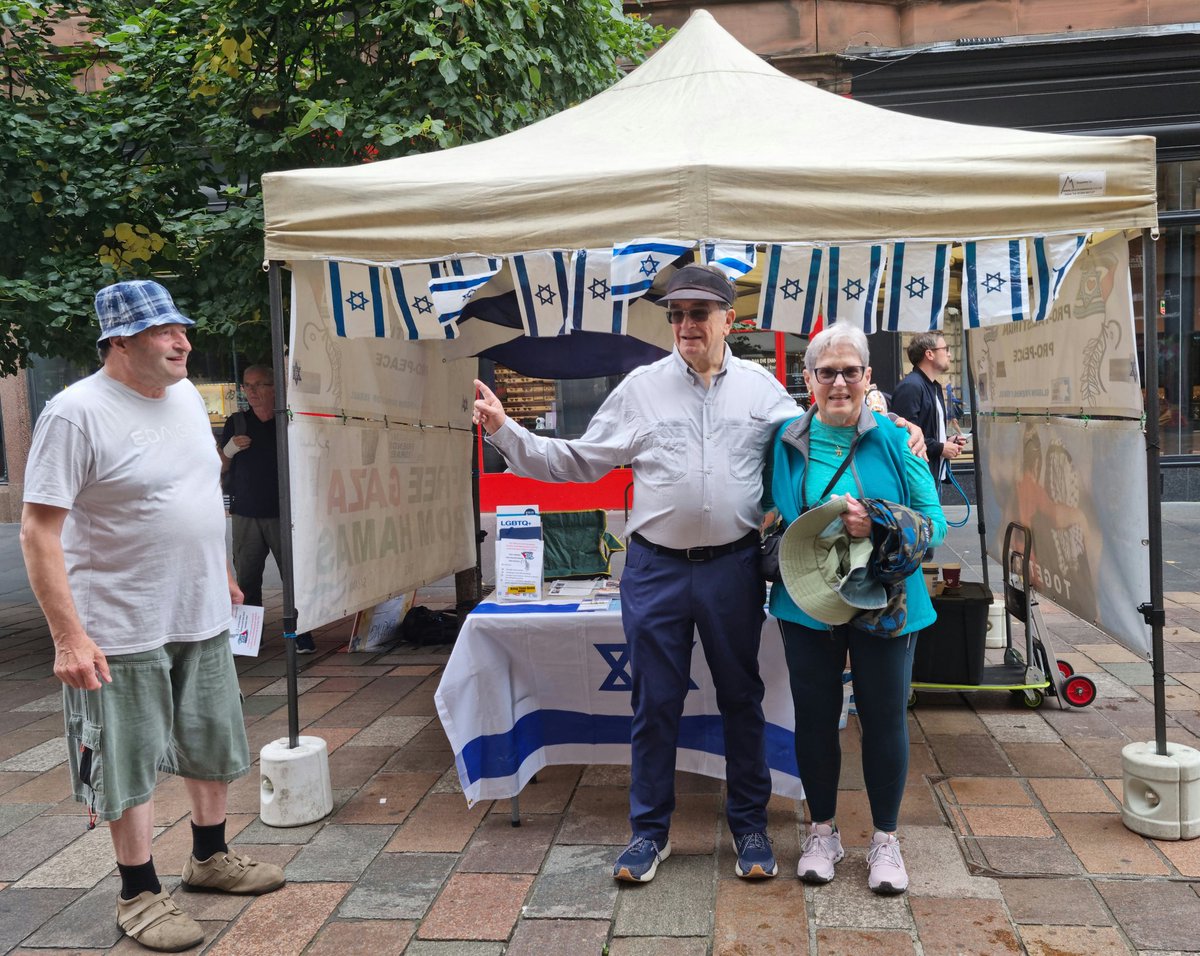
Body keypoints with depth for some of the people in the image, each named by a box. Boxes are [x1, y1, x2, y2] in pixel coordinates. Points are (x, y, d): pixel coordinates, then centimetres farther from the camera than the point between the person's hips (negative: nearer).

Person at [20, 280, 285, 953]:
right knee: (130, 764, 7)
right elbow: (39, 530, -18)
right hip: (123, 631, -7)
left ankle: (211, 858, 39)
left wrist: (222, 571, 20)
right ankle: (140, 895, 24)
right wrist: (68, 636, -22)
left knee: (216, 745, 19)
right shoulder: (77, 412, -17)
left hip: (203, 618, 8)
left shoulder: (187, 396, 6)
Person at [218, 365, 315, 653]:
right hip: (246, 514, 2)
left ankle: (302, 635, -3)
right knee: (246, 578, 3)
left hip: (283, 513, -2)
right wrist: (230, 449, -7)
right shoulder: (236, 423, 10)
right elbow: (220, 468, 12)